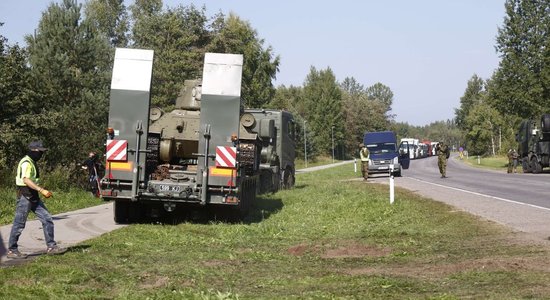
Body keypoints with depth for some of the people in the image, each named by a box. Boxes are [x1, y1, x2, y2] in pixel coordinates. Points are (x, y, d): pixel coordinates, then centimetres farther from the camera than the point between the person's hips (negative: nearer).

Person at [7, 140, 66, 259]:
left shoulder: (32, 162, 17)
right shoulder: (26, 163, -15)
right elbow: (26, 180, -28)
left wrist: (42, 191, 21)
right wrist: (41, 190, -34)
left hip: (34, 197, 10)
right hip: (25, 197, -10)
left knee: (47, 219, 3)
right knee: (19, 224, -2)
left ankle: (51, 247, 6)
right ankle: (12, 251, 7)